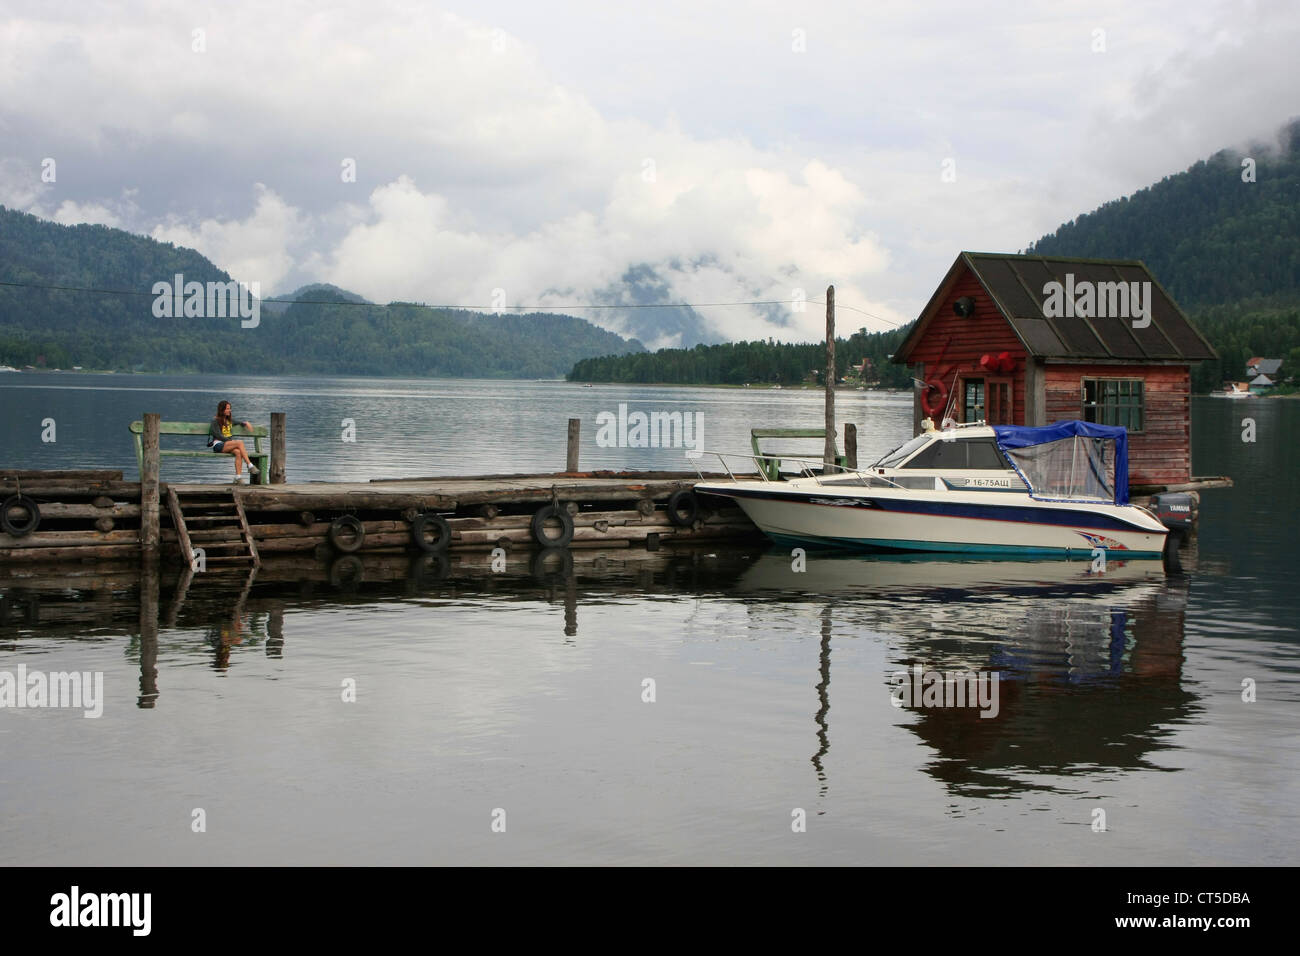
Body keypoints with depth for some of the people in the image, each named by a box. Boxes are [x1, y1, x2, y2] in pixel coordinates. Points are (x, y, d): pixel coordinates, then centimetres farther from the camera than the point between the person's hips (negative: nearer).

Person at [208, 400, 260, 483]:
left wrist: (245, 423, 23)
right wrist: (231, 441, -18)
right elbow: (218, 435, -12)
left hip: (228, 444, 6)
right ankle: (250, 466, -32)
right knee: (240, 443, -29)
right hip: (218, 445, -6)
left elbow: (238, 423, 43)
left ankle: (238, 477, -36)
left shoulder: (229, 421, 21)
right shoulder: (215, 421, -1)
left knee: (238, 452, -29)